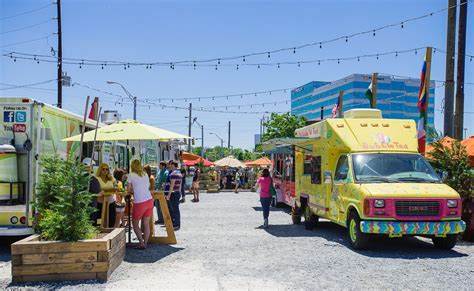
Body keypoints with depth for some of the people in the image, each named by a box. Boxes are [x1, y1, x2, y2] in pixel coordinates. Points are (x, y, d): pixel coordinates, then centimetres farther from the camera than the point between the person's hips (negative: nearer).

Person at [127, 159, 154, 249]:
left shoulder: (131, 175, -4)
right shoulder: (145, 174, 10)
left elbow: (128, 190, 1)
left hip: (139, 203, -5)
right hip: (149, 200, 5)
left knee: (135, 224, 10)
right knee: (146, 223, 11)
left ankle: (141, 243, 1)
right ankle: (145, 243, 13)